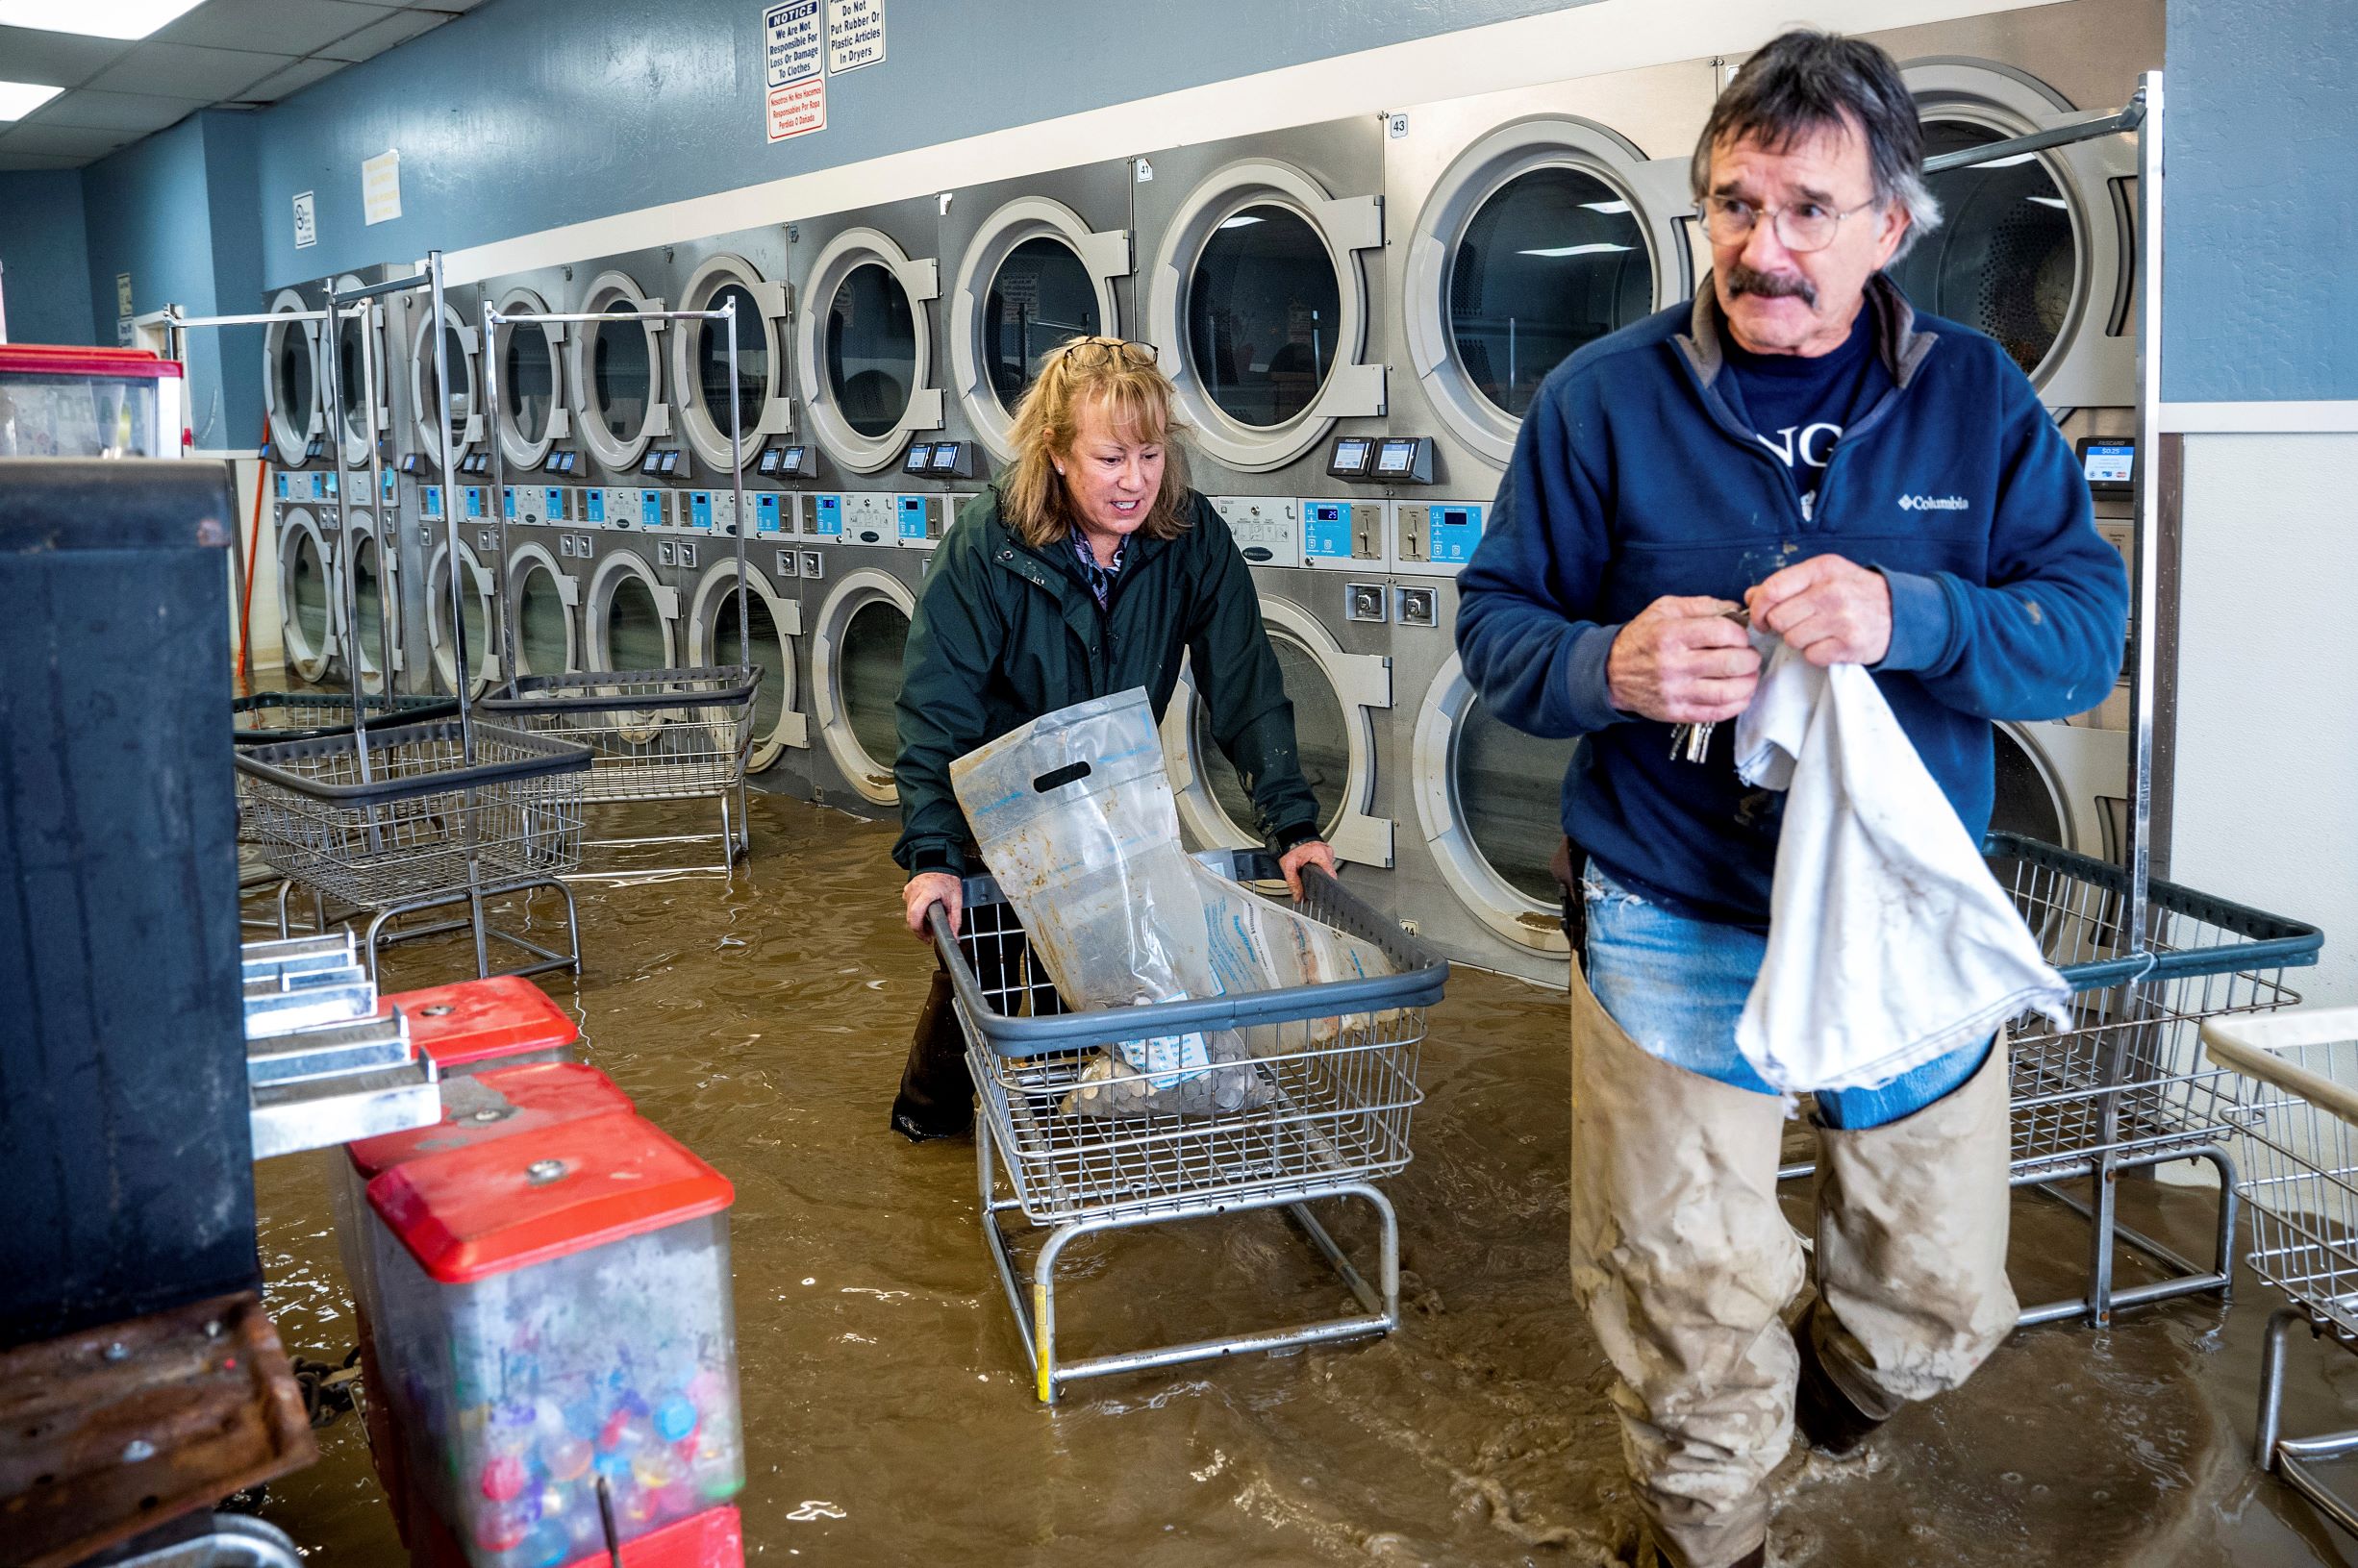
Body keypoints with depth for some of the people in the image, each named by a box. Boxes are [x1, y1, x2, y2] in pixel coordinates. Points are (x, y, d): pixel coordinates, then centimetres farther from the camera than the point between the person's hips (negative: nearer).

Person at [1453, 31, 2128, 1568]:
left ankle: (1833, 1376, 55)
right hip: (1678, 934, -2)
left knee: (1941, 1308, 19)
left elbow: (2092, 631, -7)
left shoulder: (1976, 395, -2)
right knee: (1696, 1338, 11)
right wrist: (1608, 667, -25)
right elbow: (1496, 620, -3)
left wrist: (1907, 618, -27)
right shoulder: (1605, 398, -7)